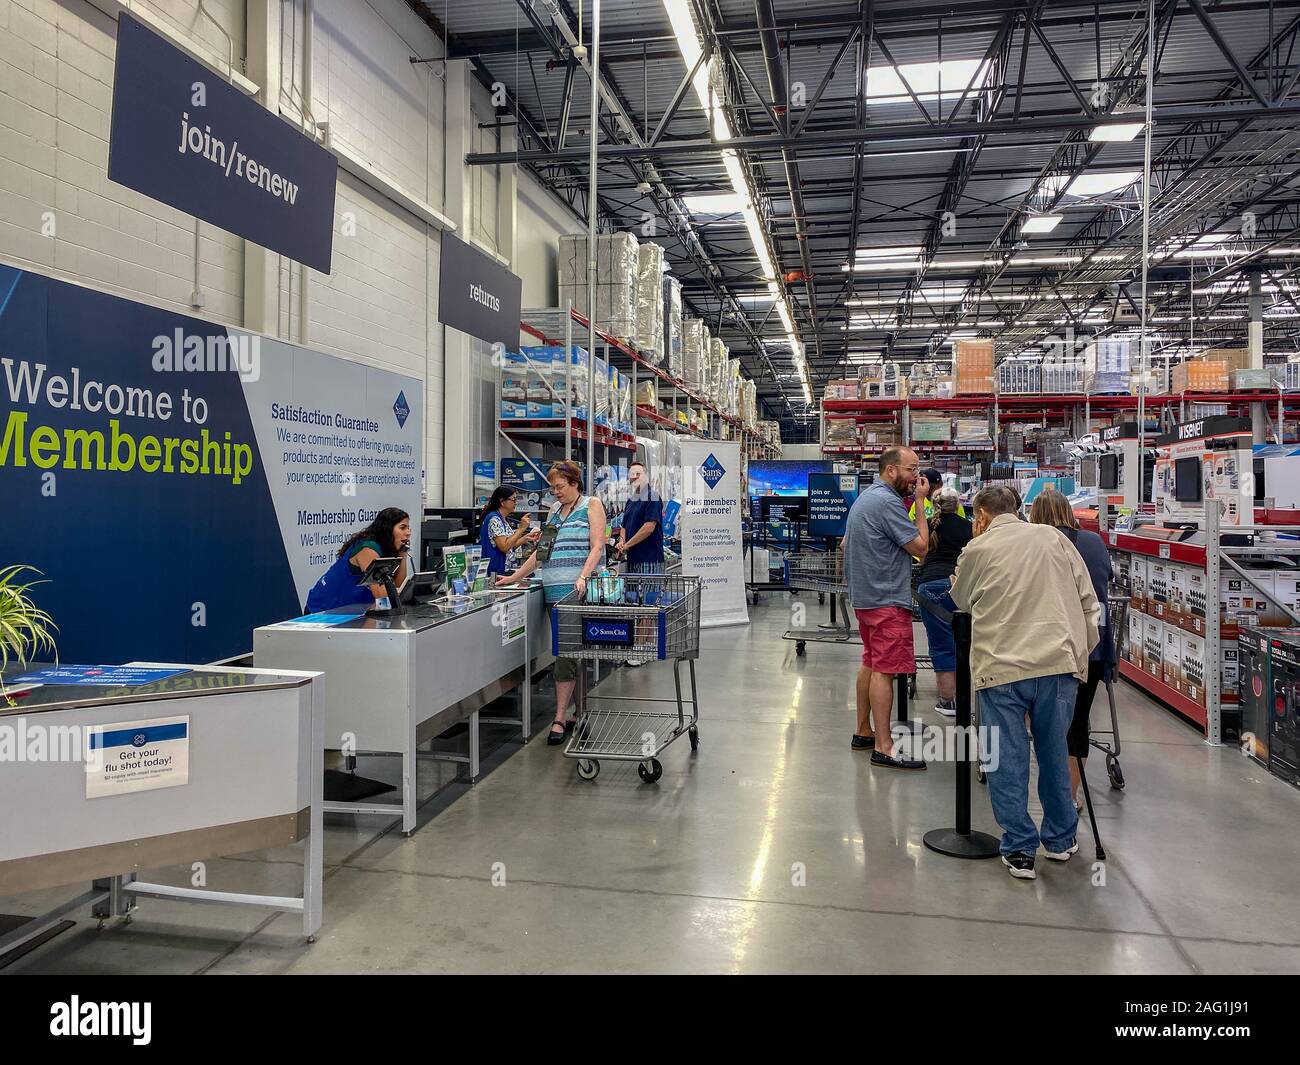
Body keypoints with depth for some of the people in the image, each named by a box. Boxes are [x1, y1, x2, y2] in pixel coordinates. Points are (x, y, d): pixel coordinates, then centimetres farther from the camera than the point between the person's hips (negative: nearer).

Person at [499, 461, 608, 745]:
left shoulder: (591, 506, 3)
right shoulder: (554, 513, 22)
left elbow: (597, 546, -8)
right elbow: (540, 551, 23)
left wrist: (583, 577, -22)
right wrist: (512, 578, 17)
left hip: (576, 590, -6)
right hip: (554, 591, 7)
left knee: (565, 650, -11)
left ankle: (560, 719, -8)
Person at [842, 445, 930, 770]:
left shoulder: (864, 497, 15)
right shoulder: (887, 502, -18)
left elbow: (845, 543, 23)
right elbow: (921, 547, -16)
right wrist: (920, 502, -10)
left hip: (864, 596, 11)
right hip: (887, 599, -11)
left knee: (870, 664, 17)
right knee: (885, 670, -9)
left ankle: (864, 733, 25)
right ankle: (883, 748, -7)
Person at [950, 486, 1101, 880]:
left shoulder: (977, 550, 0)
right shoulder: (1053, 538, 8)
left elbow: (960, 600, 18)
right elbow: (1088, 601, 9)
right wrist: (1082, 651, 18)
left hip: (1002, 667, -3)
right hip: (1060, 661, 4)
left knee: (1006, 761, 7)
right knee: (1054, 755, 19)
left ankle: (1020, 850, 11)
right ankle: (1060, 839, 32)